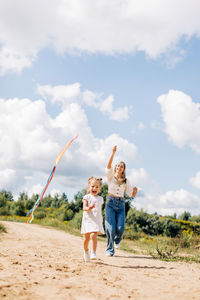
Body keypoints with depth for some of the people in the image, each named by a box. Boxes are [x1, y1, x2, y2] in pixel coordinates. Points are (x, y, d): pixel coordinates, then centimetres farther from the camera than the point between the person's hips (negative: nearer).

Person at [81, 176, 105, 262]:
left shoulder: (100, 198, 11)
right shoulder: (87, 197, 1)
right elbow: (84, 208, -10)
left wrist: (101, 220, 20)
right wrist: (89, 208, -33)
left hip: (97, 220, 1)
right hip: (87, 220, -1)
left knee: (94, 236, -19)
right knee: (86, 238, 5)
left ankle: (93, 253, -12)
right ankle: (86, 252, 29)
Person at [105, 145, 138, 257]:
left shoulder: (126, 181, 12)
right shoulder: (110, 176, 4)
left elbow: (131, 194, 12)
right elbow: (108, 166, -14)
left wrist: (135, 190, -12)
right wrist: (113, 153, -25)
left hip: (121, 204, 2)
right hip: (111, 202, -2)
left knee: (121, 228, -10)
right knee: (111, 228, -10)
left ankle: (117, 240, 25)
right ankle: (110, 250, 5)